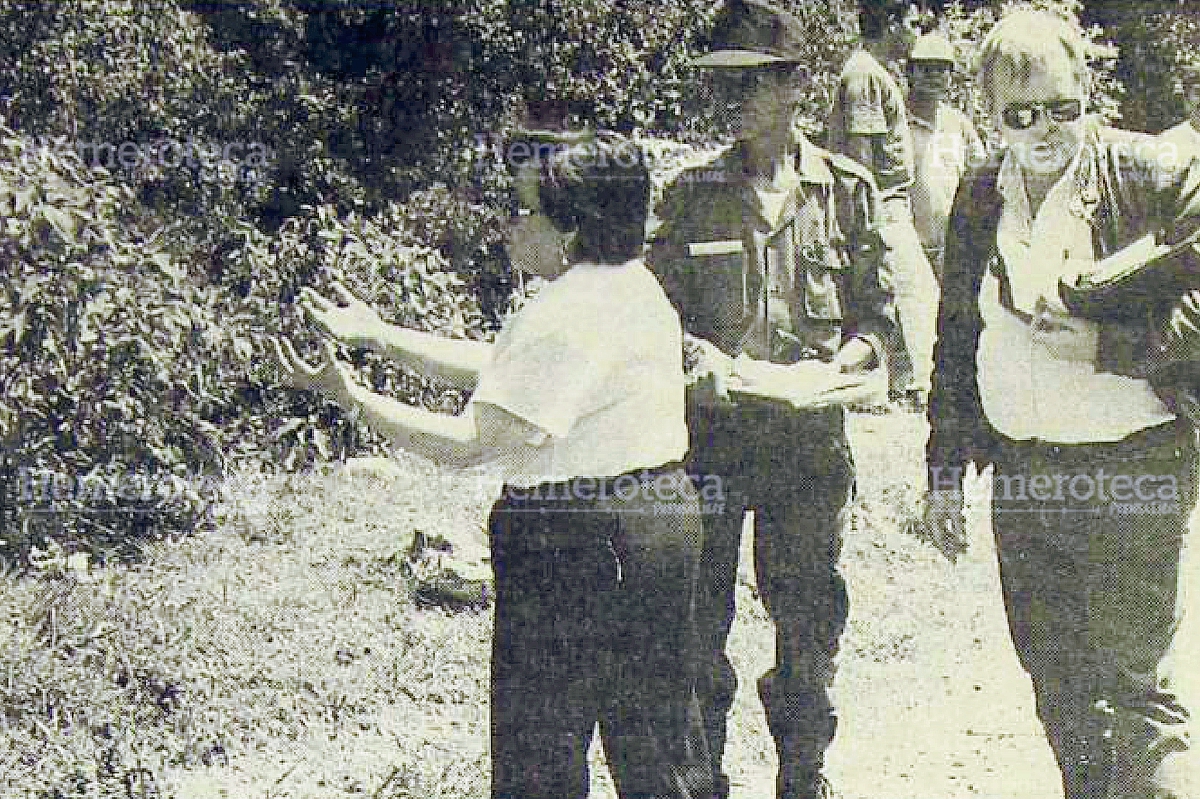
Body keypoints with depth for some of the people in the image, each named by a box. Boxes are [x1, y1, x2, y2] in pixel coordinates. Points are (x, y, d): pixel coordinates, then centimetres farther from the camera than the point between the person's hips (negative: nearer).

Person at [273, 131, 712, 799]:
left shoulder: (567, 314, -22)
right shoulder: (632, 285, 10)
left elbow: (466, 443, -21)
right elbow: (499, 367, 17)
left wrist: (350, 395, -13)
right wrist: (376, 333, 18)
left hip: (580, 541, -10)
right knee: (660, 736, 19)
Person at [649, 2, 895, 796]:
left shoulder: (847, 189, 5)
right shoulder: (692, 193, 4)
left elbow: (877, 309, 7)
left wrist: (838, 364, -12)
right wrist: (704, 357, -15)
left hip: (812, 432, 0)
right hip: (712, 430, 0)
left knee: (810, 613, 7)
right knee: (699, 612, 3)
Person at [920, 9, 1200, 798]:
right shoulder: (980, 195, 9)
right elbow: (956, 338, 16)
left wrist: (1105, 342, -20)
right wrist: (946, 470, 14)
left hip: (1136, 464, -5)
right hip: (1022, 469, 5)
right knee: (1054, 673, 14)